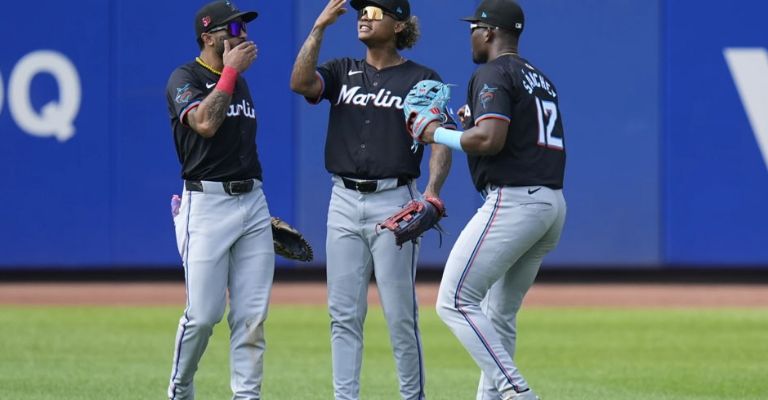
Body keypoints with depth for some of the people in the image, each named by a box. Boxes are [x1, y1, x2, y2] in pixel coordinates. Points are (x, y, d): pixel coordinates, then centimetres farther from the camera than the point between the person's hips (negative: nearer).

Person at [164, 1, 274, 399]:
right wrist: (231, 71, -15)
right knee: (203, 314, -7)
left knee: (252, 315, 1)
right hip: (207, 201, -7)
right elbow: (205, 123, -24)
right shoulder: (185, 79, -5)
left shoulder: (239, 82, 18)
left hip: (252, 200, 7)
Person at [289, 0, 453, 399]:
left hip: (394, 202, -4)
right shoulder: (342, 72, 13)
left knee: (399, 313, -4)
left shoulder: (422, 79, 2)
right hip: (344, 202, 4)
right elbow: (300, 83, -7)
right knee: (344, 313, 4)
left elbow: (441, 141, -6)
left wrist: (432, 190, -22)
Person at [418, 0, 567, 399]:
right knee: (499, 314, 17)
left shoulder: (492, 74, -7)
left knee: (455, 301, -9)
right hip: (553, 204, 9)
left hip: (513, 200, -9)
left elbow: (490, 140, -20)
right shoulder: (540, 79, 21)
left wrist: (439, 134, -5)